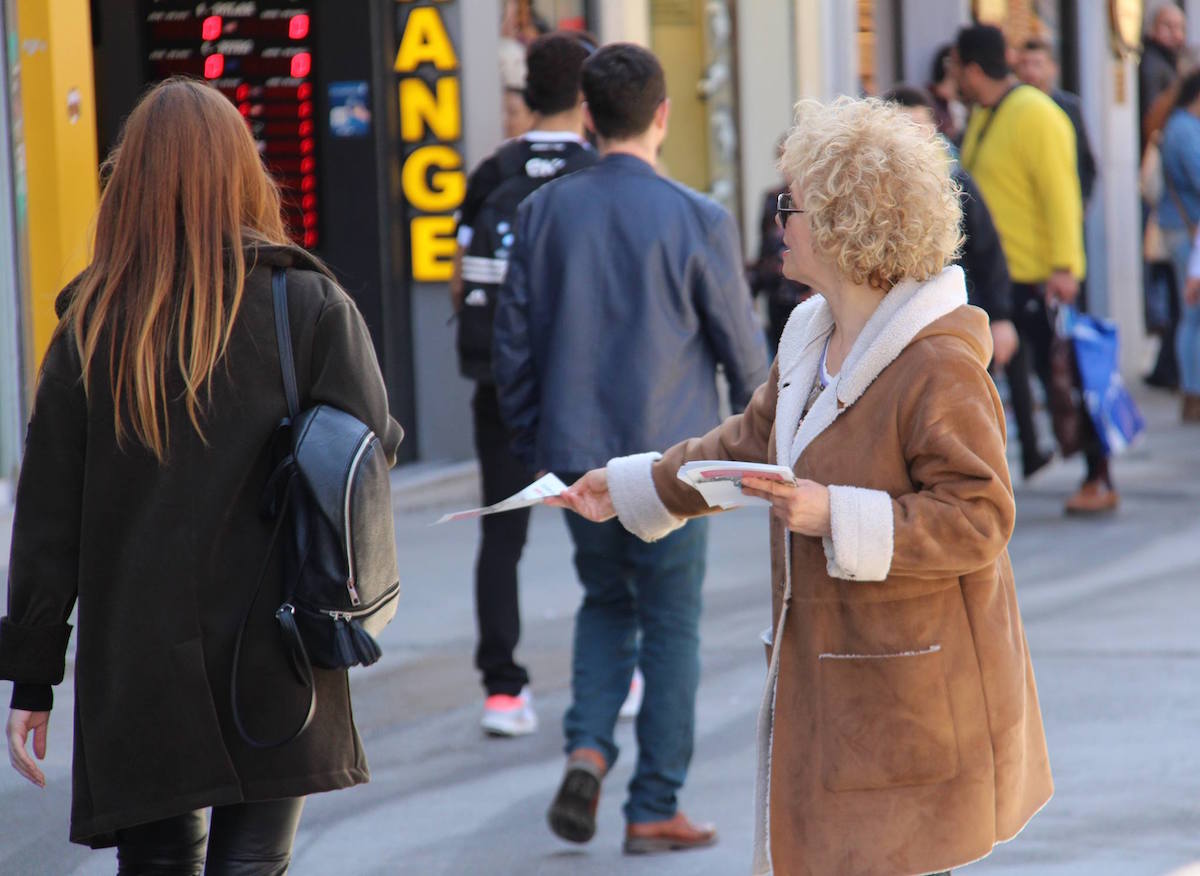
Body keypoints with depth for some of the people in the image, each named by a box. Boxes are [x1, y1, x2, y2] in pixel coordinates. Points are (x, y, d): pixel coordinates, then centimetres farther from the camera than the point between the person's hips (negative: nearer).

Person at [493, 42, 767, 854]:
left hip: (575, 454, 3)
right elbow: (742, 346, -3)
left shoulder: (544, 213, -1)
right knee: (670, 627, 7)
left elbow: (513, 339, 4)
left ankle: (587, 749, -1)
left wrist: (531, 438, 18)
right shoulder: (698, 222, -11)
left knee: (605, 604, 21)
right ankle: (655, 810, 10)